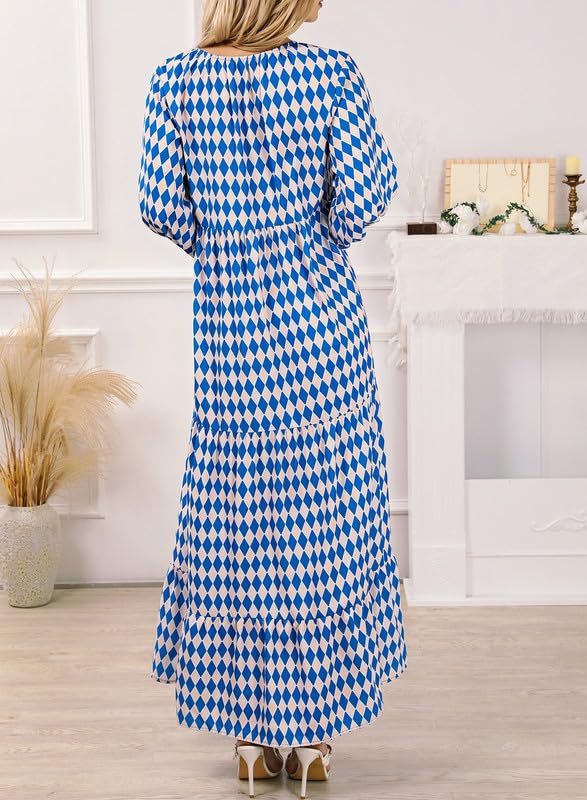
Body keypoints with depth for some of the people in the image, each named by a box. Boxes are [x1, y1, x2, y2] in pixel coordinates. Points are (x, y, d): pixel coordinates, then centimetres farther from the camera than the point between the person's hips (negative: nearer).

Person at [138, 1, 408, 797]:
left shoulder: (175, 81, -4)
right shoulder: (332, 73, -8)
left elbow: (163, 208, -4)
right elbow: (364, 195, -7)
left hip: (229, 328, 1)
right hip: (323, 322, -1)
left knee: (232, 524, 11)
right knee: (331, 517, 9)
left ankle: (251, 735, 18)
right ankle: (316, 732, 15)